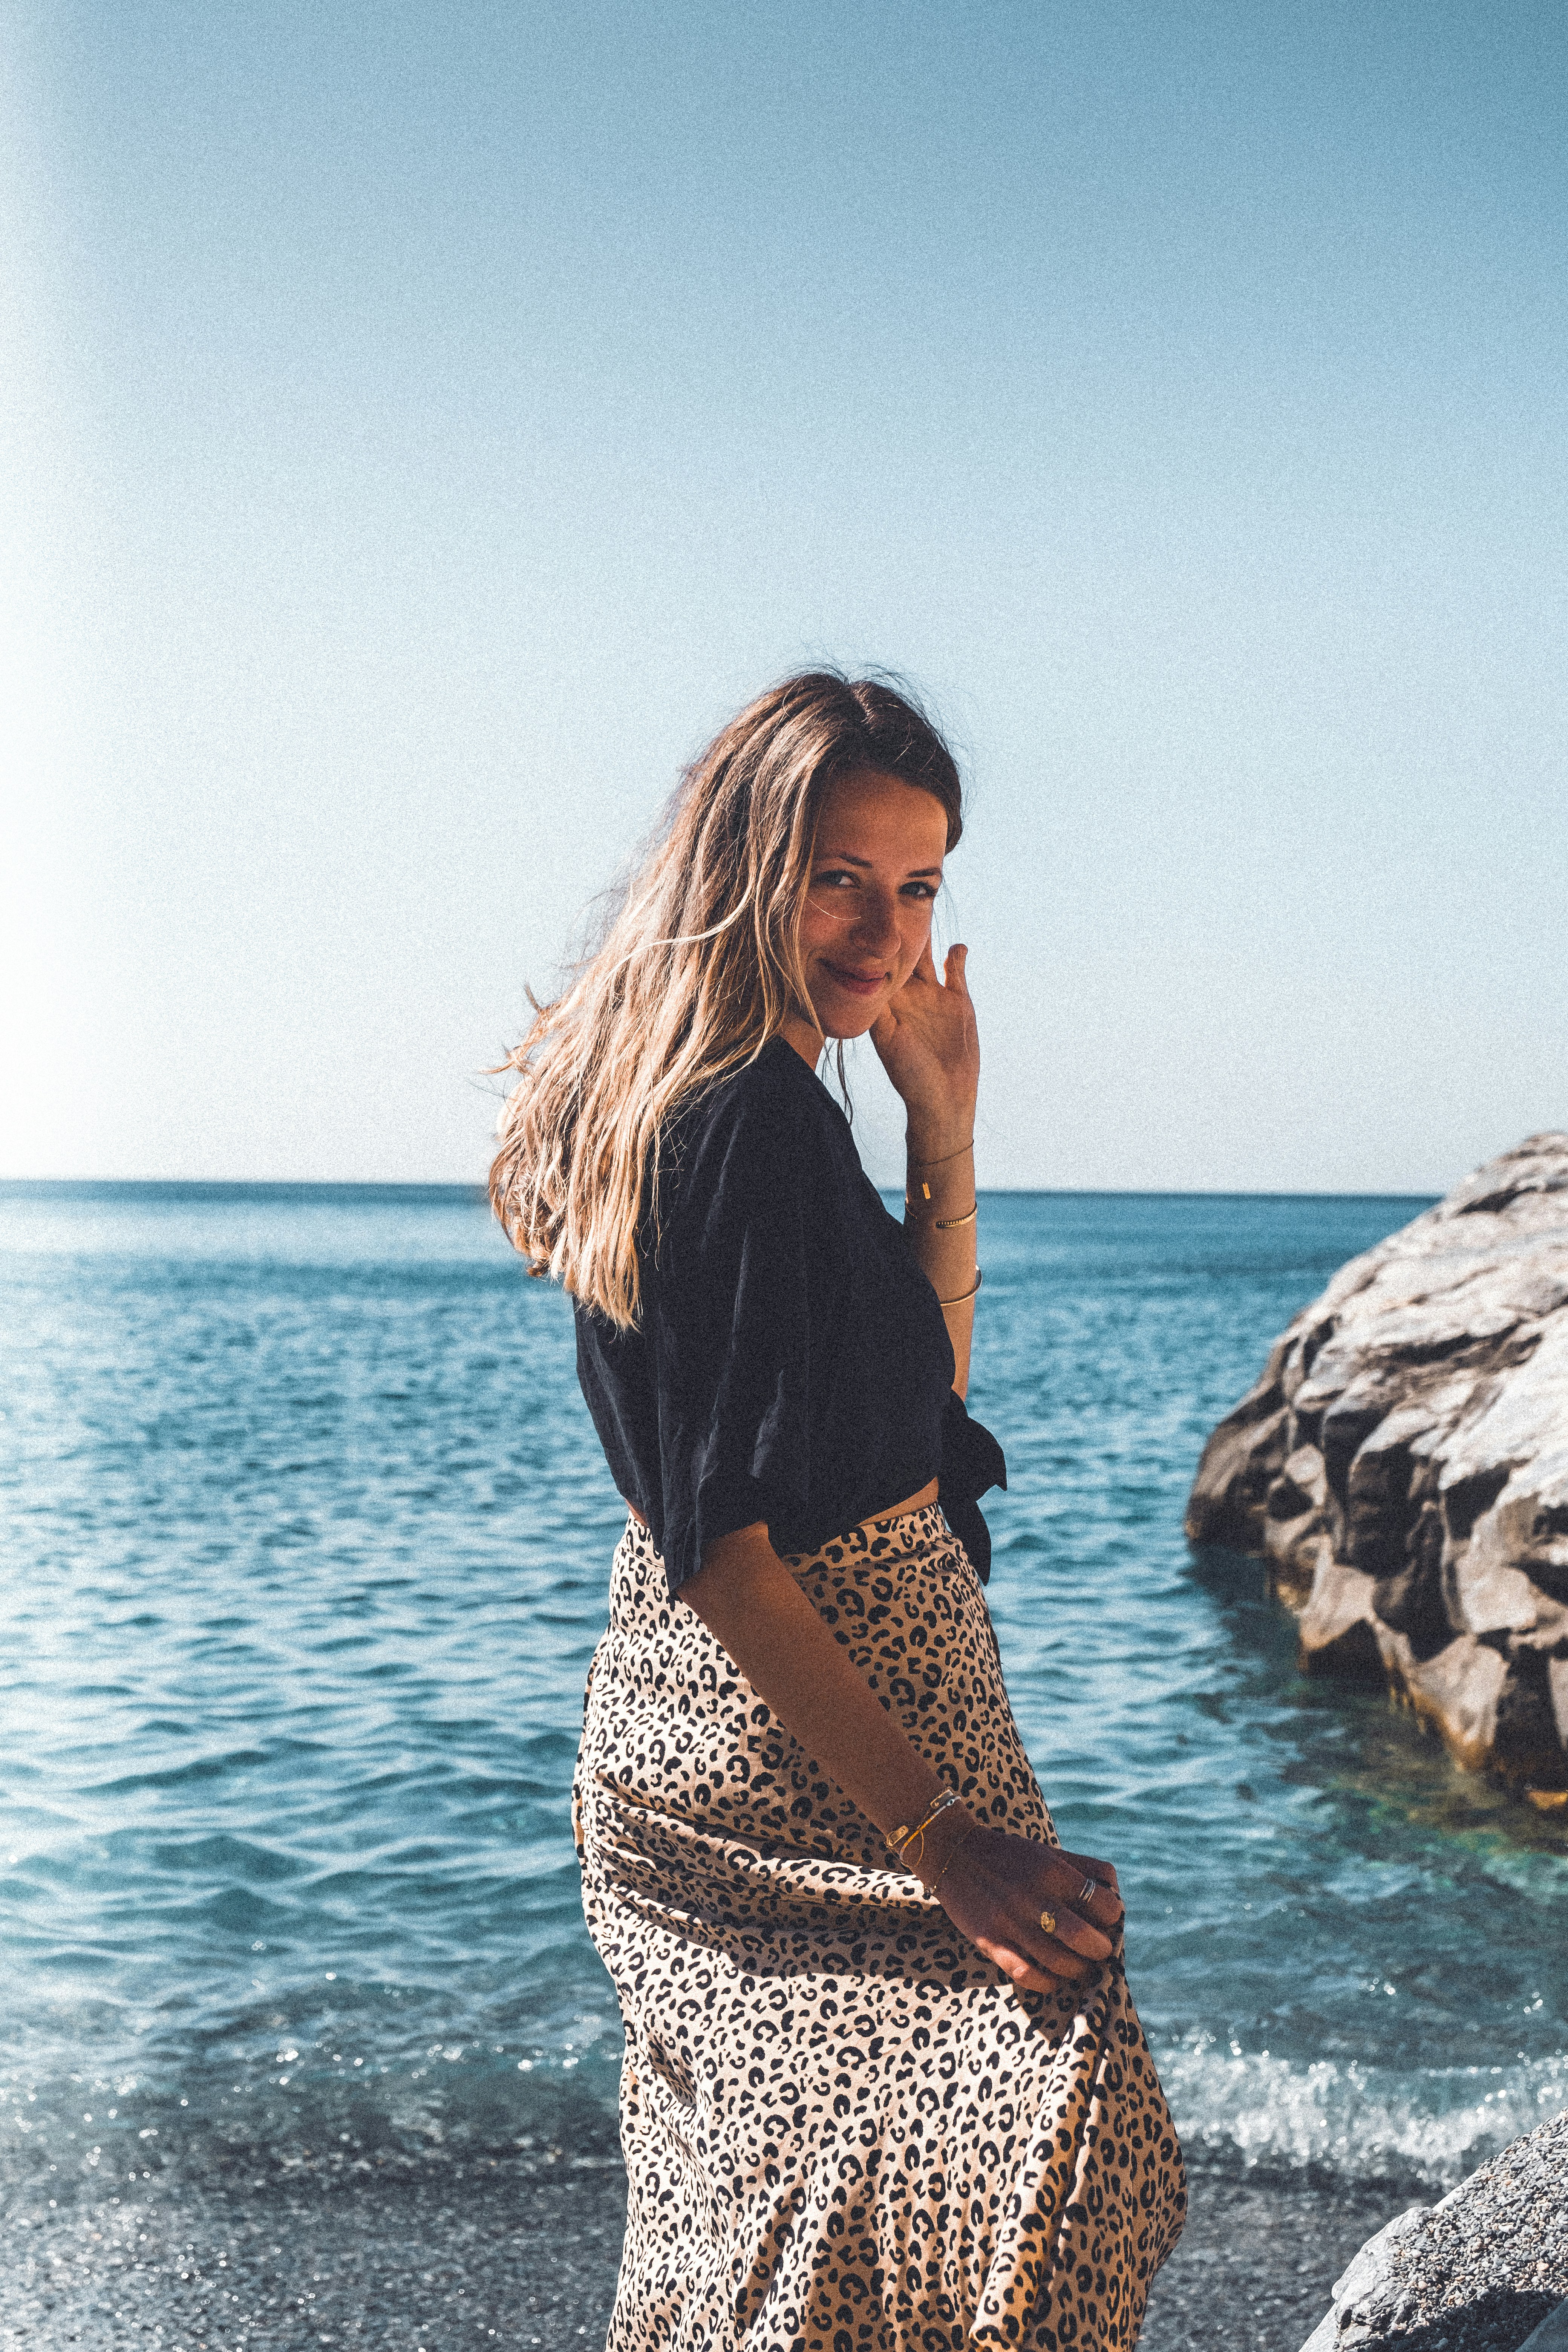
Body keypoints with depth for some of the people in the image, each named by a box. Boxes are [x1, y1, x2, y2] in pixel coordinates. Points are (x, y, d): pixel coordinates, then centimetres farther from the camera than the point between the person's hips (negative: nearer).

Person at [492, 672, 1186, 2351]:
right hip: (816, 1751, -11)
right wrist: (941, 1840, -24)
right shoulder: (762, 1124, -20)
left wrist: (944, 1121, 7)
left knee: (759, 2188, 21)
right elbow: (719, 1541, -24)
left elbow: (918, 1392, 16)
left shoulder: (665, 1105, 10)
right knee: (1028, 2134, -9)